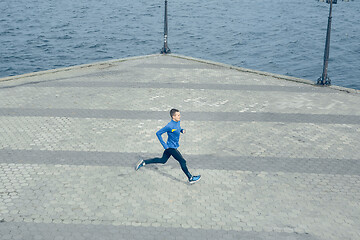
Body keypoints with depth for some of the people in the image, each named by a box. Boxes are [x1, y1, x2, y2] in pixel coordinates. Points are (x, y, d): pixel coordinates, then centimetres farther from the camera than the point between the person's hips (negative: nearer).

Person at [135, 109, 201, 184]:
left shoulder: (178, 122, 0)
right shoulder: (170, 126, -25)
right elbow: (158, 133, -20)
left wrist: (182, 130, -1)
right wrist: (164, 145, -18)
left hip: (174, 146, 9)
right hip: (171, 147, -9)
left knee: (162, 160, 20)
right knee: (182, 161, -5)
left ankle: (143, 162, 27)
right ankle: (190, 178, 7)